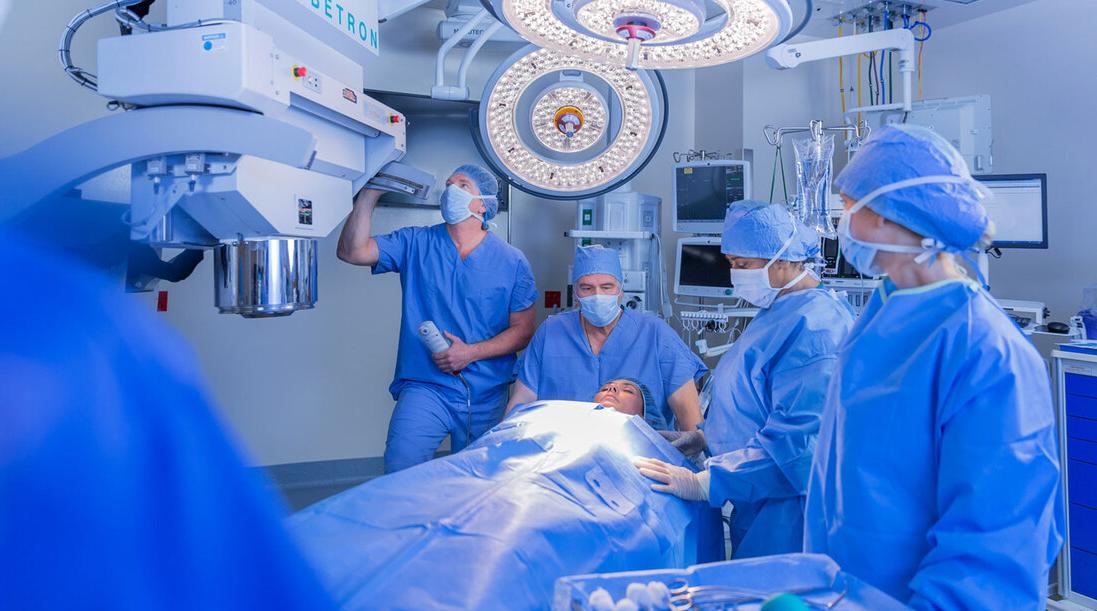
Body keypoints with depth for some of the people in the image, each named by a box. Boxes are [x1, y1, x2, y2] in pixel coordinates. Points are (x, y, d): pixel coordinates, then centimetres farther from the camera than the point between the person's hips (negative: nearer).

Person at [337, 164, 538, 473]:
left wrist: (472, 352, -12)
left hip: (487, 396, 1)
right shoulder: (415, 243, 4)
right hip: (425, 387, 0)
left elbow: (522, 331, 1)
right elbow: (352, 251, -6)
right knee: (401, 474, -18)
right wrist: (370, 193, -12)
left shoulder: (512, 261, 2)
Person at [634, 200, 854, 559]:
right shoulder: (779, 312, 12)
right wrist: (705, 438, 12)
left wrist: (706, 482, -27)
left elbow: (795, 436, -29)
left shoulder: (814, 324, -22)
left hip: (785, 514, -10)